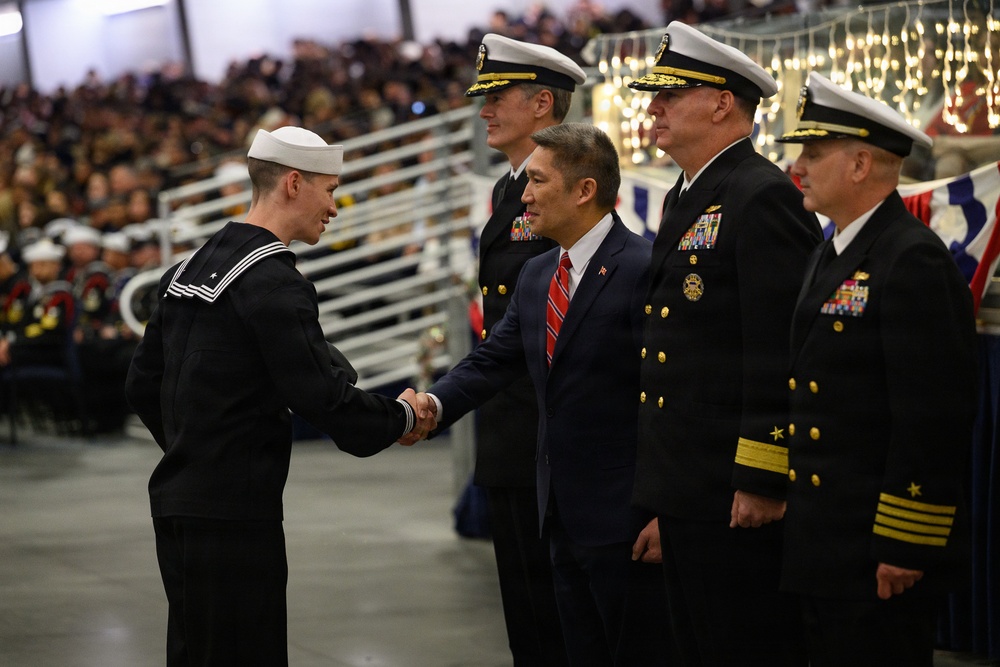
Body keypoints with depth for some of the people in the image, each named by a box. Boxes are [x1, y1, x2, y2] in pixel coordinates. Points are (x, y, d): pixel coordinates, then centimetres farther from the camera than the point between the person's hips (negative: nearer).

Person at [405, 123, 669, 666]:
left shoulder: (643, 271, -15)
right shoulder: (536, 277, 13)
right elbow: (495, 359, 9)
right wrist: (436, 403, -12)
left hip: (627, 519, -8)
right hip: (566, 518, 8)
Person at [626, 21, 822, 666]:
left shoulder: (764, 197, -14)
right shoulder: (685, 197, 18)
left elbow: (779, 352, -20)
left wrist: (761, 479, -22)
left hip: (737, 497, -10)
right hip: (683, 491, 10)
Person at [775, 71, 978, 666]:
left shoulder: (914, 261, -15)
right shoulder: (830, 258, 16)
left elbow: (932, 416, -20)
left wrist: (906, 548, -21)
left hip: (881, 561, -9)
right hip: (824, 552, 10)